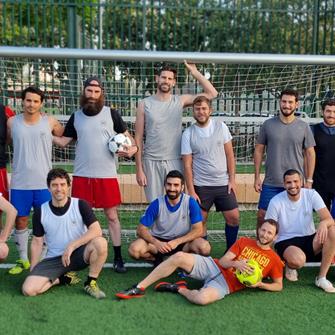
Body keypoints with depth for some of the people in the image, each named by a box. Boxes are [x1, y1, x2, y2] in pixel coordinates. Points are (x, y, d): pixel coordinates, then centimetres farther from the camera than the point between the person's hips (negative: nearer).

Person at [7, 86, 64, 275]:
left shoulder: (50, 122, -1)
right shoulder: (12, 122, 2)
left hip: (44, 181, -1)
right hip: (19, 182, 1)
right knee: (20, 221, 9)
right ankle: (23, 260, 24)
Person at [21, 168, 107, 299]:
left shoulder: (80, 205, -9)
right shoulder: (40, 212, -3)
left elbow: (97, 230, -20)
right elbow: (37, 242, 6)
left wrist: (72, 246, -26)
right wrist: (33, 272, 3)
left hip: (78, 254, -2)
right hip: (54, 259, 2)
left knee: (100, 243, -34)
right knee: (28, 289, -21)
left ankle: (90, 283, -9)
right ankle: (63, 278, 8)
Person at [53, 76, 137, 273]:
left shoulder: (111, 114, 1)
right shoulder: (76, 116, 8)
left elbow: (127, 136, 7)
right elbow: (64, 141, 8)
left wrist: (132, 149, -13)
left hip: (107, 175, -2)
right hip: (82, 175, 2)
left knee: (112, 215, 5)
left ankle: (118, 258, 14)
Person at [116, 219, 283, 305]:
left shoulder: (274, 259, 5)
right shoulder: (244, 242, 11)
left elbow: (279, 285, 8)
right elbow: (222, 261, 5)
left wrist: (259, 284, -10)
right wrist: (235, 263, -17)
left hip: (225, 285, -4)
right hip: (213, 266, 4)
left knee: (202, 298, -39)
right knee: (179, 257, -21)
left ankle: (180, 289, -3)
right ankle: (139, 288, -13)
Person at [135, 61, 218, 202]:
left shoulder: (180, 101, 5)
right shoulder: (144, 104, 2)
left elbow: (212, 93, 0)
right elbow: (138, 138, 2)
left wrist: (194, 72, -2)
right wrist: (139, 169, -3)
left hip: (174, 161, 1)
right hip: (151, 162, -1)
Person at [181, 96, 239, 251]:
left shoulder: (221, 126, 1)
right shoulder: (188, 134, -4)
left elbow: (229, 154, 5)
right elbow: (187, 165, -4)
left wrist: (232, 179, -1)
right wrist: (191, 191, -8)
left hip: (223, 183, 2)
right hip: (201, 186, -2)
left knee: (233, 217, 3)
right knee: (200, 222, 2)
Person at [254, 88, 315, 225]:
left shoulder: (303, 127, 2)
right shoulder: (268, 125, 1)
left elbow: (310, 154, 5)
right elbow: (259, 151, 5)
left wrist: (309, 180, 2)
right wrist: (257, 177, 1)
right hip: (270, 183, 0)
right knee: (262, 215, 4)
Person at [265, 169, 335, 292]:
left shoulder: (311, 194, -7)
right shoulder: (276, 202, -12)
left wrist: (323, 223, -41)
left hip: (309, 240, 4)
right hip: (286, 243, -3)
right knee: (298, 260, -38)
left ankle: (322, 277, -17)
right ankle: (290, 266, 4)